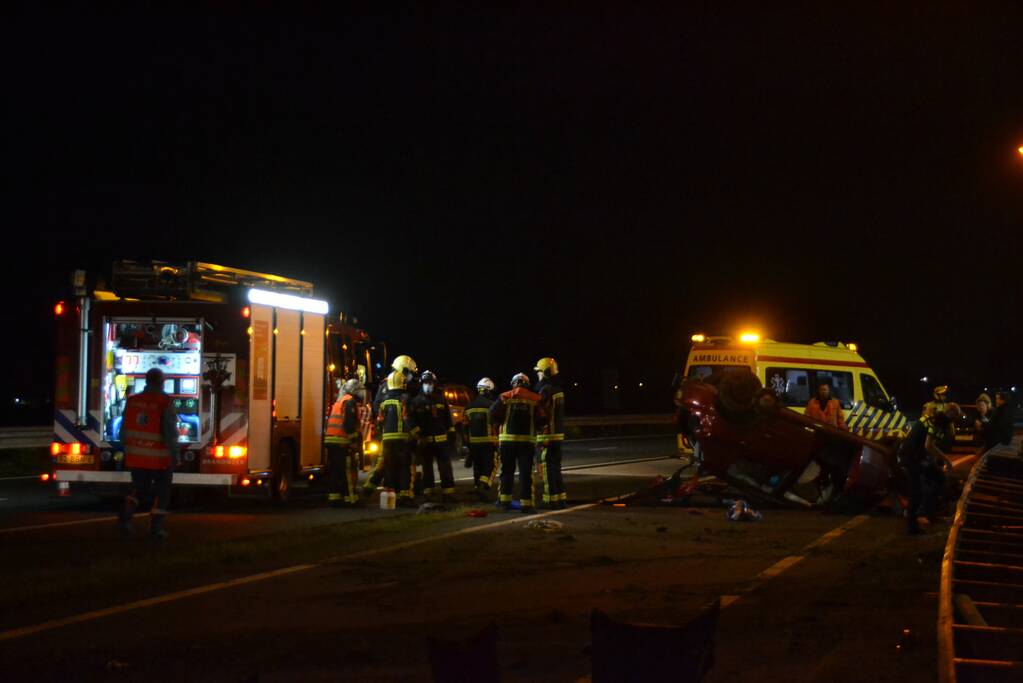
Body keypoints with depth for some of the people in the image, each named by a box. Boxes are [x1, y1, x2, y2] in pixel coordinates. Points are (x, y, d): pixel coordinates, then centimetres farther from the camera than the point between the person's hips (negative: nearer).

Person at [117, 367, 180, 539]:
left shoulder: (132, 401, 0)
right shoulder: (165, 403, -14)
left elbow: (124, 430, 6)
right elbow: (170, 433, -16)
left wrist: (127, 450, 19)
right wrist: (175, 456, -7)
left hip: (136, 456, 4)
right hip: (159, 458, -4)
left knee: (139, 489, 19)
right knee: (162, 491, 15)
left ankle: (126, 514, -7)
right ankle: (156, 527, 12)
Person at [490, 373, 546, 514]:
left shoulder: (505, 397, 0)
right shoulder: (535, 399, 0)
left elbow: (493, 414, -6)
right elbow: (541, 419, -4)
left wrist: (504, 422, 11)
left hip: (507, 439, 1)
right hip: (527, 440, -1)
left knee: (507, 471, 14)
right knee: (525, 473, 0)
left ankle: (505, 500, 14)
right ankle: (526, 503, -6)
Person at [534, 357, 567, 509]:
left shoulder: (546, 390, -15)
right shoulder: (557, 389, 14)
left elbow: (541, 413, -19)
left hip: (547, 435, -9)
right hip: (558, 434, 9)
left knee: (547, 469, -5)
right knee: (556, 468, 16)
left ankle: (552, 501, -4)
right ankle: (561, 499, 20)